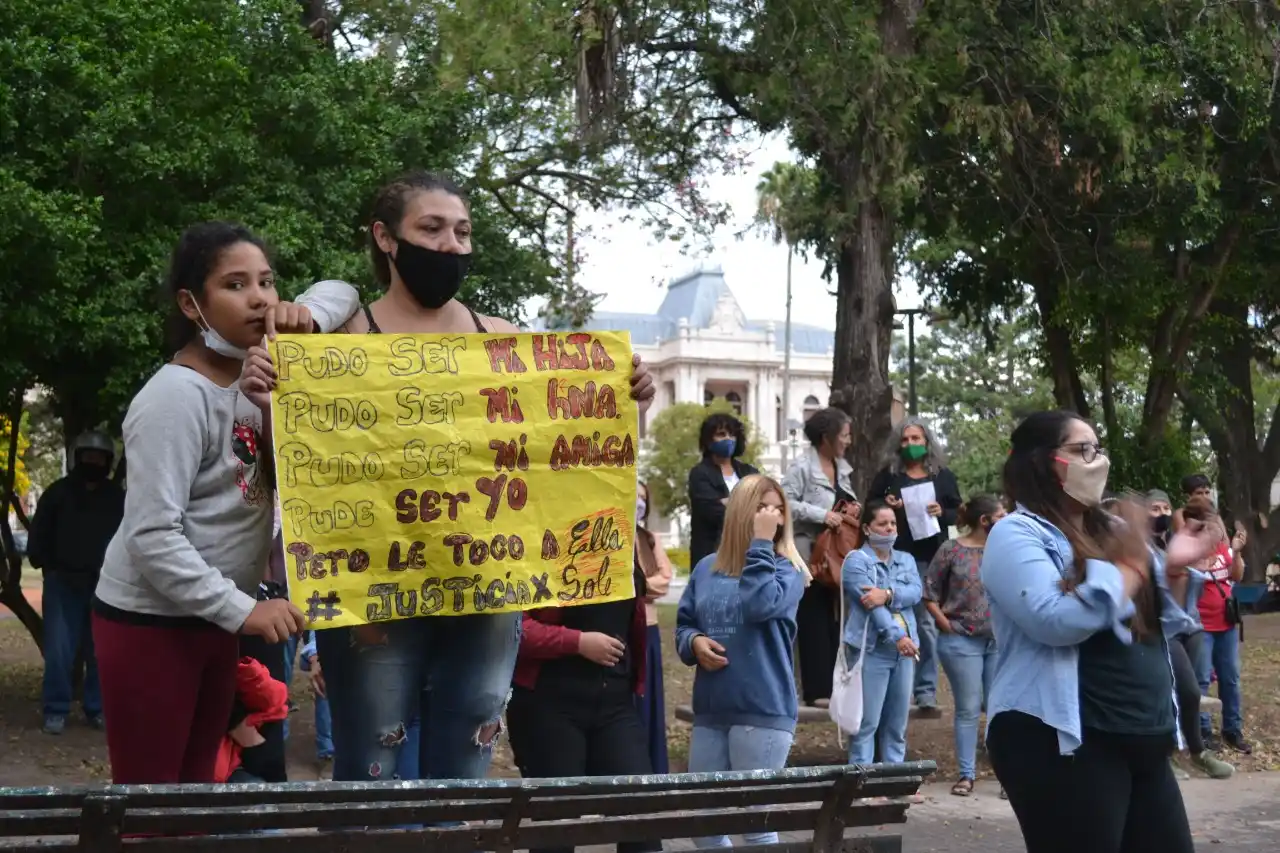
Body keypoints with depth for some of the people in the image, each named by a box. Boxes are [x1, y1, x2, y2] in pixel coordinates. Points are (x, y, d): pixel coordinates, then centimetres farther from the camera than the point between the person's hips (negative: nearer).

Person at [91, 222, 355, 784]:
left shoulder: (256, 367, 3)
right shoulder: (176, 397, -22)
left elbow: (343, 293, 14)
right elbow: (151, 535, -27)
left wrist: (306, 318, -8)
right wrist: (243, 609, -27)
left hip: (210, 619, 9)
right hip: (148, 621, -9)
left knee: (197, 780, 16)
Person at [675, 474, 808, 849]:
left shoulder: (786, 569, -3)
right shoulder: (707, 568, 10)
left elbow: (760, 606, -23)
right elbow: (683, 625, 16)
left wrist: (761, 544, -16)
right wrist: (695, 642, -7)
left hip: (764, 711, -5)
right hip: (710, 710, 5)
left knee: (757, 822, 2)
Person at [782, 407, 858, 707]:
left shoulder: (842, 468, 14)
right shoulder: (801, 467, -11)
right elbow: (786, 502, -19)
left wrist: (852, 509, 4)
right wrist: (821, 515, -23)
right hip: (810, 553, -8)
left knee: (836, 618, 9)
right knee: (814, 621, -4)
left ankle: (835, 683, 15)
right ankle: (817, 689, -1)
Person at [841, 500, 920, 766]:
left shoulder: (907, 560, 17)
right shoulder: (856, 560, -2)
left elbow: (916, 592, -2)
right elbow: (870, 603, -15)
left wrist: (888, 594, -21)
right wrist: (897, 636, -24)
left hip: (904, 649, 6)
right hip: (871, 649, -6)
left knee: (898, 723, 10)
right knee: (867, 723, -6)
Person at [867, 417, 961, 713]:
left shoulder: (943, 475, 8)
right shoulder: (888, 474, 8)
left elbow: (958, 513, 9)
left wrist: (942, 512, -12)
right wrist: (886, 505, -10)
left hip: (931, 558, 0)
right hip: (896, 556, 0)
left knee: (927, 622, -1)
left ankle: (926, 691, 2)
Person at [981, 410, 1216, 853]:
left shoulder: (1109, 531, 15)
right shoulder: (1017, 534, -9)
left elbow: (1152, 625, 24)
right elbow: (1055, 621, -26)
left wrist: (1171, 567, 6)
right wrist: (1128, 566, -14)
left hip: (1144, 741, 8)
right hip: (1063, 742, -8)